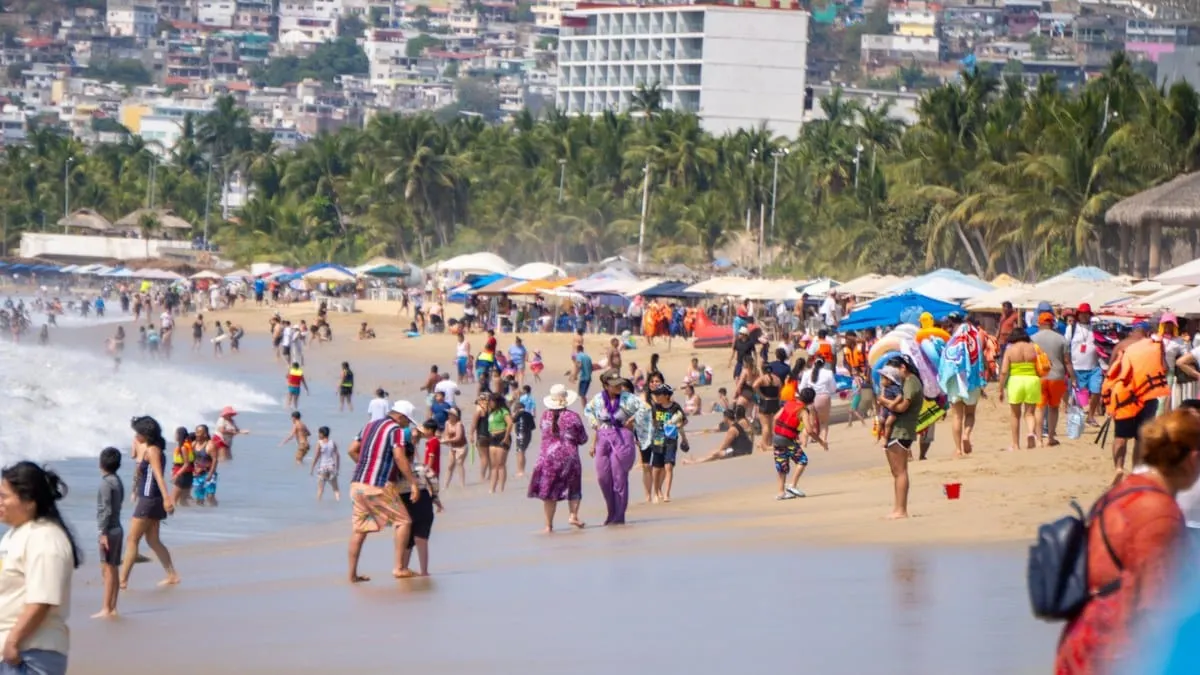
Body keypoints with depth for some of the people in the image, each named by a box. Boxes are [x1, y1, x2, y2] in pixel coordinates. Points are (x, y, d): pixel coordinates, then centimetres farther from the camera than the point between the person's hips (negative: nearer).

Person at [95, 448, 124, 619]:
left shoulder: (106, 482, -15)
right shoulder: (117, 481, 12)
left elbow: (106, 509, -19)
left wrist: (103, 532, -19)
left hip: (109, 530, -9)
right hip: (117, 528, 9)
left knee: (108, 569, -9)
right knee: (113, 569, 11)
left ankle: (106, 609, -10)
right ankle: (112, 607, 14)